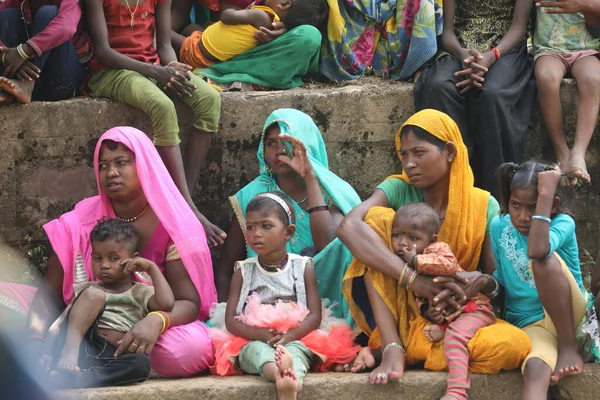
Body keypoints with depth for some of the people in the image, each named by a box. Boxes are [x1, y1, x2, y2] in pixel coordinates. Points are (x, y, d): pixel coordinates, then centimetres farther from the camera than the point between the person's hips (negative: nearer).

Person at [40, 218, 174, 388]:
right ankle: (69, 351, -37)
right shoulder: (87, 290, 23)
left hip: (111, 361, 0)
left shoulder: (141, 292, 20)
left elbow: (166, 303, -3)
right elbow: (58, 324, 11)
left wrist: (152, 268, 4)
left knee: (141, 363, -35)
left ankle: (70, 379, -45)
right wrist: (46, 353, -7)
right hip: (82, 348, 0)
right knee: (93, 294, -17)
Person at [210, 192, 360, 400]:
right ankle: (279, 374, -73)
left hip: (295, 340, 0)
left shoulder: (303, 267, 8)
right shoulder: (243, 271, 10)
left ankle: (291, 381, -73)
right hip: (253, 342, 0)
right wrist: (261, 334, -19)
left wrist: (290, 335, -21)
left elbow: (315, 315, 0)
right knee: (258, 349, -36)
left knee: (294, 350, -37)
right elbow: (231, 320, 2)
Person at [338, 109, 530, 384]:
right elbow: (348, 227, -26)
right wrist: (413, 278, -37)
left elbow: (497, 278, 0)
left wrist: (479, 282, -27)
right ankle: (391, 348, -27)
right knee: (378, 218, -21)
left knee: (513, 345, -31)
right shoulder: (398, 190, -6)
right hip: (398, 313, 0)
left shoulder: (483, 206, -3)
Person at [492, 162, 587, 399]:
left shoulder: (563, 223, -12)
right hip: (529, 323, 2)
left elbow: (537, 251, -35)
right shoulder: (500, 227, 0)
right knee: (535, 369, -35)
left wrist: (546, 193, -33)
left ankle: (569, 347, -19)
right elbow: (498, 280, 9)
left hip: (569, 316, -2)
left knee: (544, 260, -32)